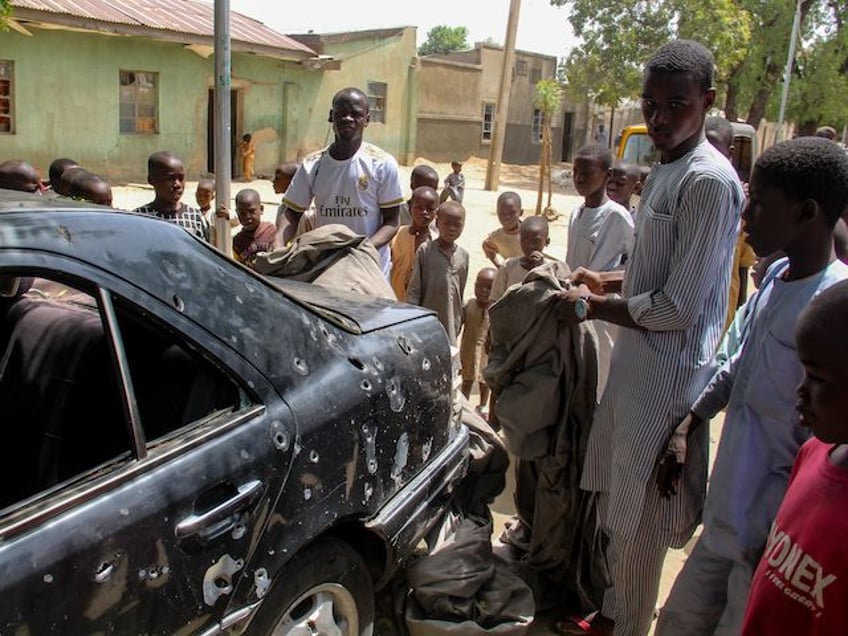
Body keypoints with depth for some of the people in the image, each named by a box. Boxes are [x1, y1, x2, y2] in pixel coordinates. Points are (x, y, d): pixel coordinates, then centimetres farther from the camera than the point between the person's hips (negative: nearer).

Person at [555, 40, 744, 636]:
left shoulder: (709, 181, -19)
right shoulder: (666, 170, 10)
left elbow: (679, 307, -21)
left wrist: (593, 308, -11)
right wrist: (607, 285, 10)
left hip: (667, 376, -9)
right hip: (636, 363, 9)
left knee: (641, 523, 6)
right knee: (616, 505, 21)